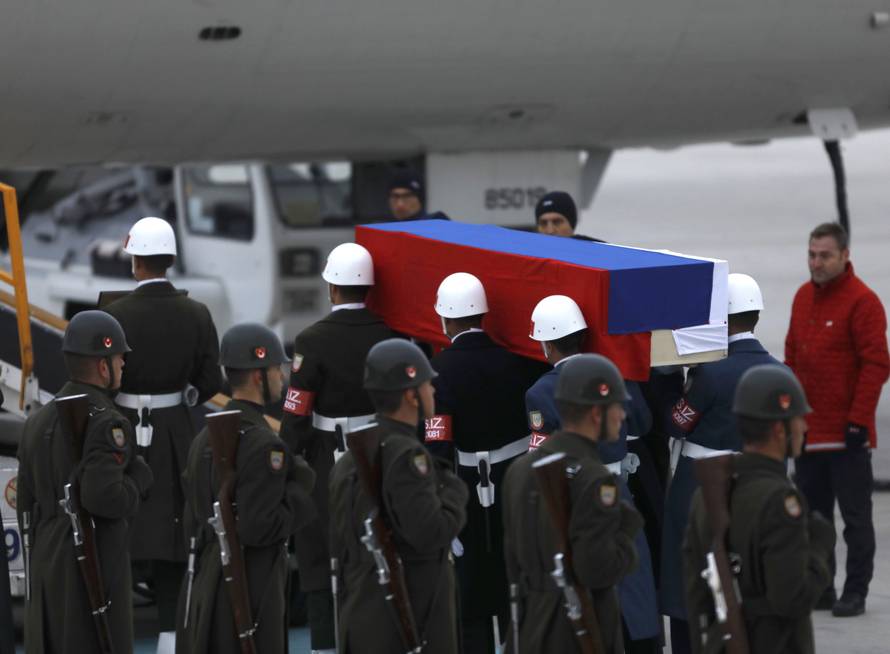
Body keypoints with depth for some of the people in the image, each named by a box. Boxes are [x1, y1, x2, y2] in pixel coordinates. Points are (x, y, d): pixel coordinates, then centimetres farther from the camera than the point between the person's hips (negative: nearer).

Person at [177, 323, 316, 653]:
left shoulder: (205, 437, 11)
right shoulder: (262, 445, -17)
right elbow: (259, 529, -21)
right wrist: (302, 492, -10)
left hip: (206, 585, 9)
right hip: (249, 588, -9)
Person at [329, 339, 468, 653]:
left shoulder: (351, 458, 13)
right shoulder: (406, 456, -16)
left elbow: (338, 544, 16)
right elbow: (430, 532, -23)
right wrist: (455, 493, -7)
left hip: (360, 618, 9)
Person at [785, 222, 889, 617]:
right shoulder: (803, 297, 11)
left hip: (846, 435, -7)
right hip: (808, 431, 7)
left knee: (855, 516, 0)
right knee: (812, 514, 12)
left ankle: (855, 593, 5)